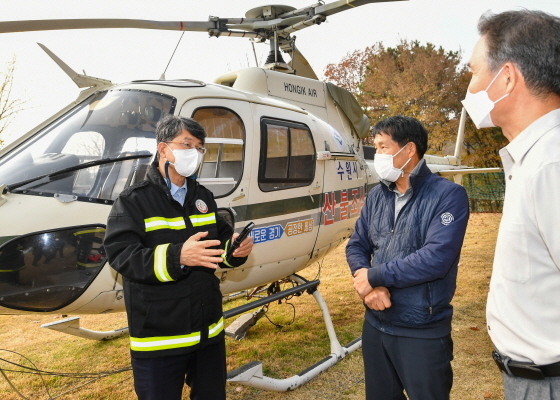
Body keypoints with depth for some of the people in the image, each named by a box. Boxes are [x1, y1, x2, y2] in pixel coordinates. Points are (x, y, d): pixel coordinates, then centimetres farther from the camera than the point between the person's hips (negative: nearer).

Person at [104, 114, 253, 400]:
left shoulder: (203, 197, 11)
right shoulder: (133, 201, -9)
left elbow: (221, 242, 14)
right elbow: (121, 255, -21)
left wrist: (236, 248, -10)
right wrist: (177, 257, -35)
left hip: (209, 330, 6)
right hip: (158, 337, -6)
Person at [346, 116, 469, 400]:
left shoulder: (448, 195, -13)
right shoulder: (376, 196, 5)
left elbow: (436, 258, -24)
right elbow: (356, 246, 6)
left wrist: (374, 276, -17)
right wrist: (368, 286, -15)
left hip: (423, 332, -6)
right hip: (374, 324, 6)